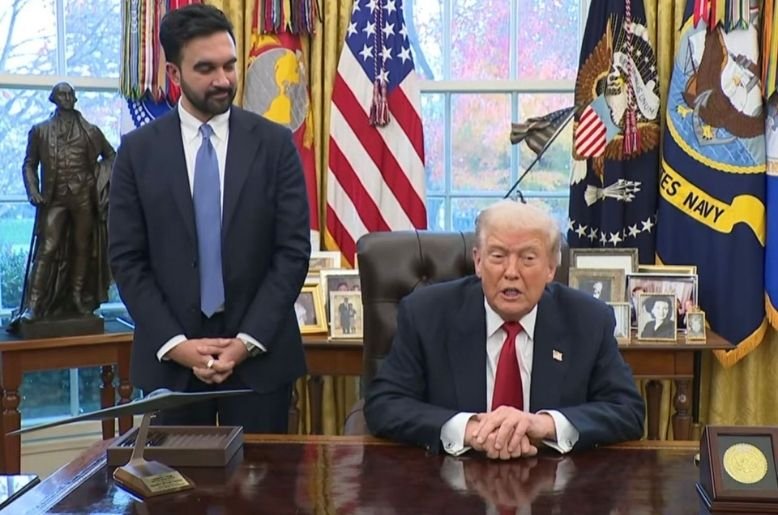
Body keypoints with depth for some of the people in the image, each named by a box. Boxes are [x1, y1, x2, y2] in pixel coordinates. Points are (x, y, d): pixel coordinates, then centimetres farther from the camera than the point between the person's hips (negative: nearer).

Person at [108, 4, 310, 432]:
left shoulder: (275, 143, 0)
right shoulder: (138, 150, 1)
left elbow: (293, 252, -3)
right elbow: (127, 260, 0)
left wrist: (248, 341, -11)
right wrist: (174, 343, -10)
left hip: (259, 352, 0)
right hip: (170, 357, 1)